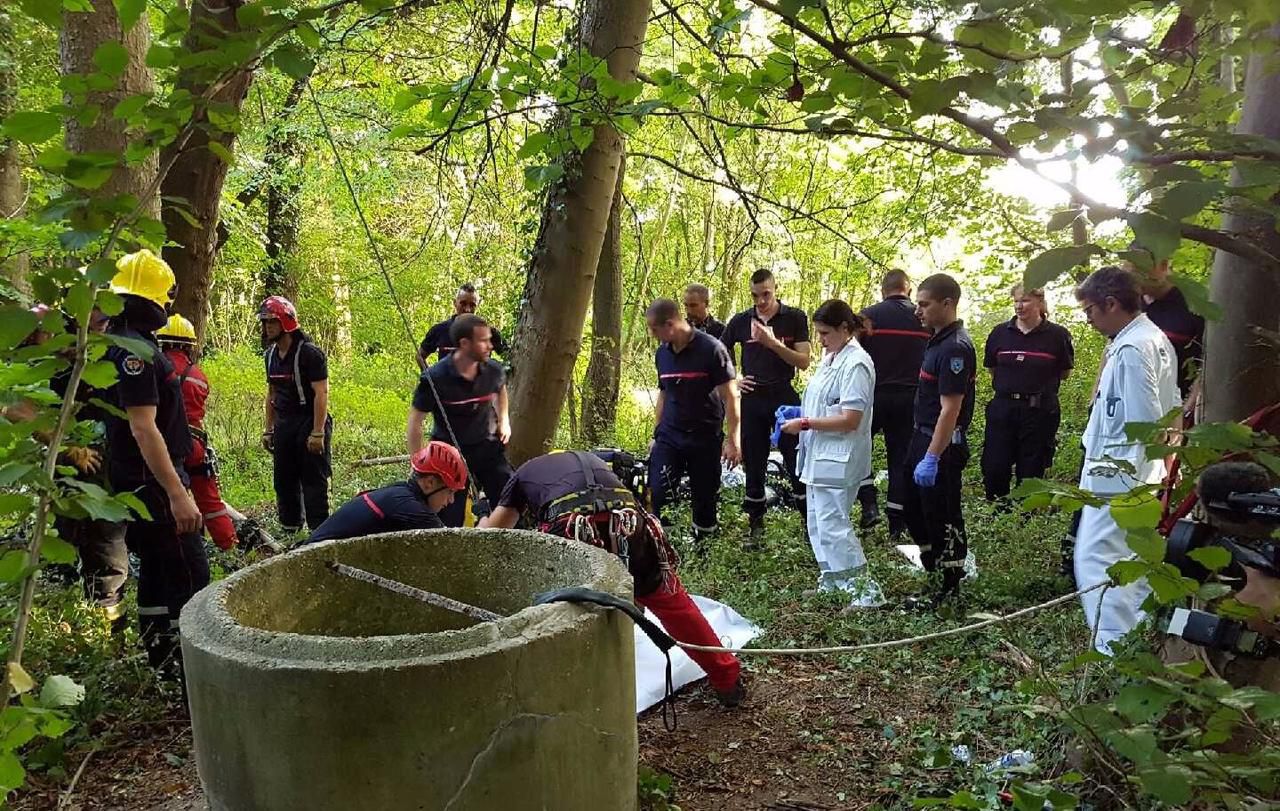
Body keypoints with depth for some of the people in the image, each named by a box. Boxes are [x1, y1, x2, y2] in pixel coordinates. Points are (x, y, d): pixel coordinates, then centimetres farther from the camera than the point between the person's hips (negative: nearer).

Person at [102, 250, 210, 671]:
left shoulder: (117, 342, 13)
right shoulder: (135, 349, -19)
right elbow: (143, 428, -25)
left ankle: (160, 653, 26)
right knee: (189, 573, -8)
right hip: (152, 480, -11)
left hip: (138, 478, 11)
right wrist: (177, 493, -26)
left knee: (156, 567, 17)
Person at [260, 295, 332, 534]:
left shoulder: (309, 353, -13)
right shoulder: (270, 355, 11)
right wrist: (269, 429, 15)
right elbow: (271, 393, 19)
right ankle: (288, 529, 22)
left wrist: (317, 433, -21)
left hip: (309, 423, -8)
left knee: (313, 481, -5)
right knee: (284, 480, 12)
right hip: (283, 425, 8)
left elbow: (321, 394, -17)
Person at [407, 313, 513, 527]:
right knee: (449, 521, -1)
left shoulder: (493, 370, -9)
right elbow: (415, 421, -10)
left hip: (487, 447, 3)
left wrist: (504, 420, 9)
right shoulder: (435, 379, -20)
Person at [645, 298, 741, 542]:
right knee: (657, 495, -9)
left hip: (705, 438, -4)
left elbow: (730, 396, -10)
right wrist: (657, 433, 17)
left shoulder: (711, 349, -12)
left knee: (705, 499, 5)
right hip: (669, 437, 4)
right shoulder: (662, 353, 6)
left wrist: (732, 439, -13)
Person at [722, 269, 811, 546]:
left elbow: (803, 361, -9)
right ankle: (756, 526, 18)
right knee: (753, 465, 7)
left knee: (797, 462, -1)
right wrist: (732, 380, 4)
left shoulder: (795, 318, -2)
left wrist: (772, 342, -20)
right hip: (752, 398, 2)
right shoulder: (740, 321, 4)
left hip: (785, 397, -2)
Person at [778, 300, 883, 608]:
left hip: (838, 460, -10)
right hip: (820, 456, 10)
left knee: (832, 526, -8)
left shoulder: (856, 363, -17)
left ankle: (865, 591, 2)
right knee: (818, 522, 17)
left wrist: (804, 424, -19)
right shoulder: (830, 358, 11)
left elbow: (850, 420, -22)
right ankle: (830, 580, 31)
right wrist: (800, 413, 3)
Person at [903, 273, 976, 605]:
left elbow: (950, 409, -24)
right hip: (923, 437, 10)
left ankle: (952, 584, 17)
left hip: (943, 445, -10)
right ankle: (933, 562, 35)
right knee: (914, 508, 19)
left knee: (942, 515, 2)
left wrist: (932, 458, -24)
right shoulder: (938, 339, 9)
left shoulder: (955, 348, -21)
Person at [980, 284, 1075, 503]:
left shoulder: (1057, 335, -3)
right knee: (993, 469, 1)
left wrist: (1040, 384, 6)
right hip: (1002, 409, 2)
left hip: (1040, 411, -2)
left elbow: (1065, 373, 7)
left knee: (1031, 472, 7)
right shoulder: (1000, 333, 3)